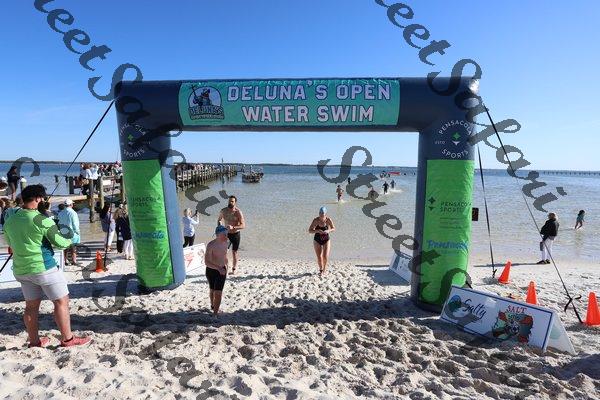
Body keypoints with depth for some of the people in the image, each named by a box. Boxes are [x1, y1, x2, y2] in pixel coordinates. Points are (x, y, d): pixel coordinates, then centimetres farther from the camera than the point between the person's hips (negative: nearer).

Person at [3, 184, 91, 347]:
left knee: (32, 305, 16)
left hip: (21, 270, 7)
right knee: (61, 301, 3)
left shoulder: (10, 221, 5)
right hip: (43, 267, -7)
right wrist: (69, 241, 8)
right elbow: (59, 242, -11)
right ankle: (67, 338, 8)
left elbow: (10, 243, 20)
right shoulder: (42, 220, -16)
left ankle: (34, 340, 26)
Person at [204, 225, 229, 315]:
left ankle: (215, 313, 6)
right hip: (211, 270, -3)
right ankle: (212, 305, 47)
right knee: (212, 290, 21)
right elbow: (206, 262, -28)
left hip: (222, 270, 3)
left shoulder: (225, 243, -5)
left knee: (218, 293, -3)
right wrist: (218, 268, -39)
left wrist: (225, 269, 18)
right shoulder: (211, 245, -24)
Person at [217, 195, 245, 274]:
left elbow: (243, 225, -20)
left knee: (234, 252, 5)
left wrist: (233, 227, -34)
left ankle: (234, 269, 19)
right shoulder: (223, 211, -2)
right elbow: (219, 220, 17)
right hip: (227, 234, 3)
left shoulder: (238, 212, -14)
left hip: (236, 234, -3)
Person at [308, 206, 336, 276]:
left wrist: (329, 230, -20)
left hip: (326, 240, 0)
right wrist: (317, 231, -29)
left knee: (325, 257, -8)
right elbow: (309, 231, -12)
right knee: (319, 257, -1)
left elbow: (333, 228, 1)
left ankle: (323, 270, 20)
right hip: (317, 240, 0)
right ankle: (321, 269, 28)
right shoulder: (316, 220, -16)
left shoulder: (328, 220, -14)